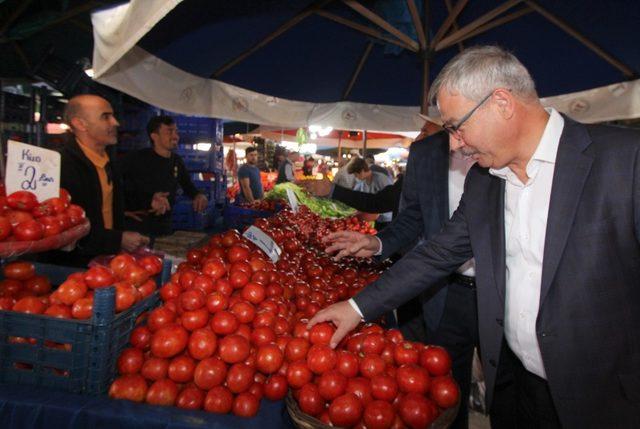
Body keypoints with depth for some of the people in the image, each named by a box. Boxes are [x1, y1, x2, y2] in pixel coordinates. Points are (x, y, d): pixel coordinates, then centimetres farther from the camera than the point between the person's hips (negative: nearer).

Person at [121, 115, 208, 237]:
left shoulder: (177, 161, 6)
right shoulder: (135, 160, -13)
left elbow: (188, 185, 20)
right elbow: (122, 194, -16)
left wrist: (198, 195, -1)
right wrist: (148, 201, -28)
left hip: (165, 227, 6)